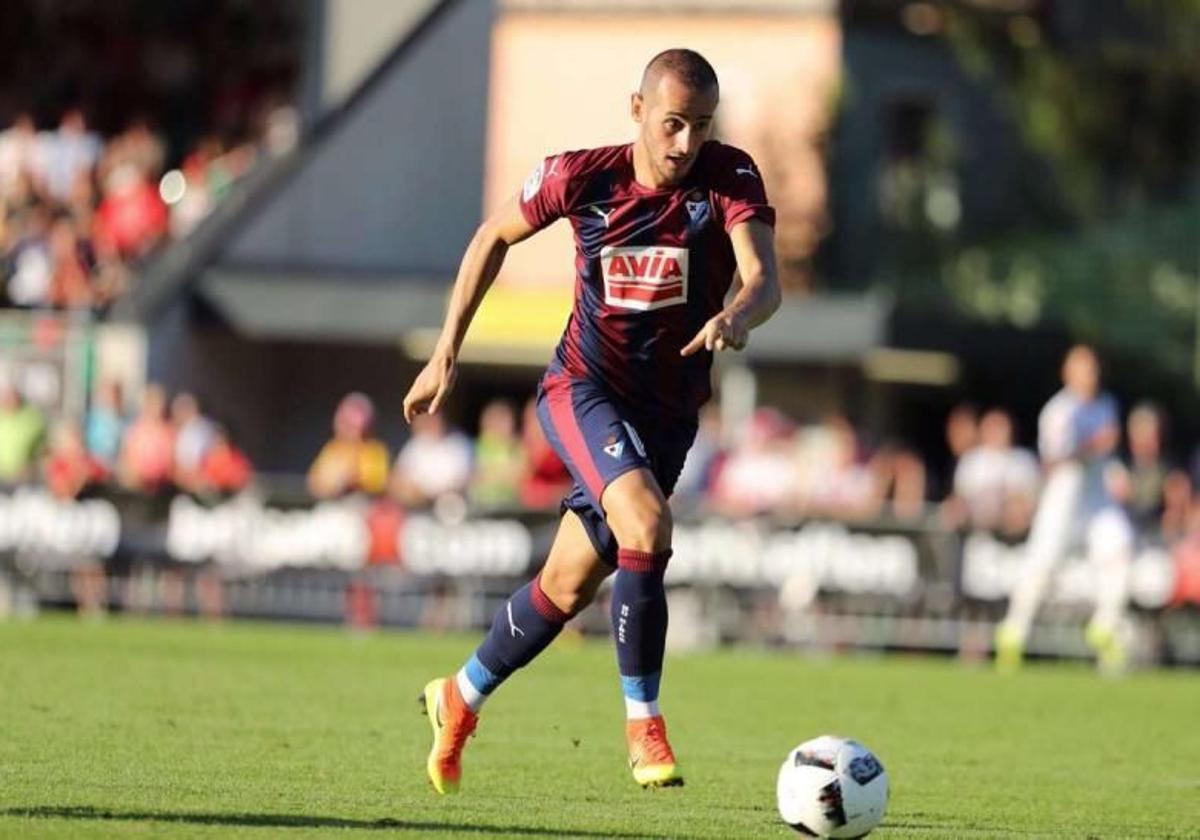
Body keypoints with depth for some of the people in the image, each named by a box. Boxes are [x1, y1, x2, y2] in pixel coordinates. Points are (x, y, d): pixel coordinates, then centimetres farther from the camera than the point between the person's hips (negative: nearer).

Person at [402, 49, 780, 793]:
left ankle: (461, 699, 35)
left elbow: (765, 279, -26)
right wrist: (447, 352, 3)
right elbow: (494, 237, 5)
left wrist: (738, 316, -50)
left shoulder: (729, 180, -13)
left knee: (569, 585, 10)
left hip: (668, 409, 2)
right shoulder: (583, 178, -11)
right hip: (583, 389, -2)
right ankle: (644, 724, -17)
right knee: (647, 524, -29)